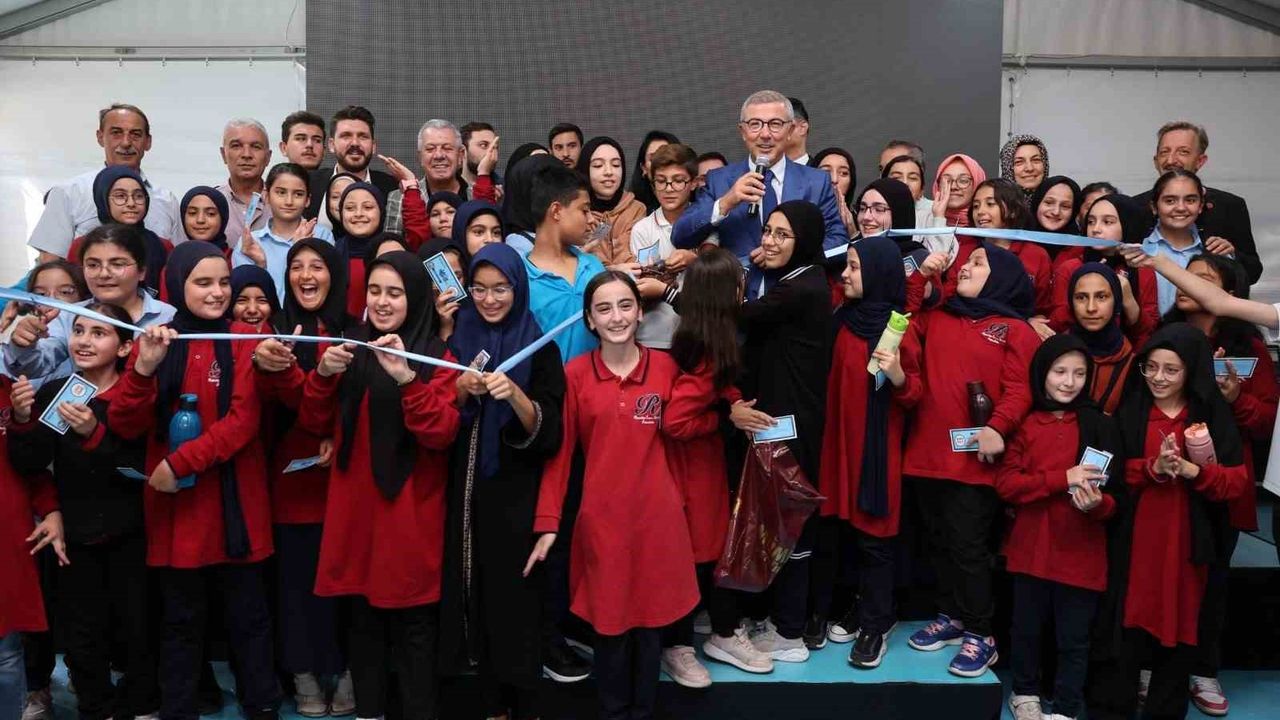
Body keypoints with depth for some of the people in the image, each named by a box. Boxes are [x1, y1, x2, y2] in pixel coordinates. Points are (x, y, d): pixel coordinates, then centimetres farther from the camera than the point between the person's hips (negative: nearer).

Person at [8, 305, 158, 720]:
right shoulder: (52, 393, 1)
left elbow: (138, 469, -18)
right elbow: (29, 465, -3)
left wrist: (94, 435, -31)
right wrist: (23, 420, -19)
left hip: (128, 535, -3)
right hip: (74, 534, 3)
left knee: (137, 629, 5)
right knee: (83, 635, 9)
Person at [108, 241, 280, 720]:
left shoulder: (244, 341, -2)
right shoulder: (153, 341, 4)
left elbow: (244, 420, -12)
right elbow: (125, 427, -4)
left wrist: (181, 462, -18)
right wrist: (143, 368, -19)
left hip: (233, 502, -2)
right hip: (173, 504, 2)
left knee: (247, 615, 8)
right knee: (181, 619, 13)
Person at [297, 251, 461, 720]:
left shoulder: (437, 357, -3)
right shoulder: (352, 349, 9)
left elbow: (441, 434, -16)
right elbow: (315, 426, 6)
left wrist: (406, 377, -29)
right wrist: (323, 374, -12)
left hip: (411, 513, -4)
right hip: (355, 508, 4)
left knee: (414, 627, 1)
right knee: (363, 620, 12)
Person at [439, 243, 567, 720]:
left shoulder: (540, 347, -3)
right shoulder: (458, 340, 6)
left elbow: (547, 433, -10)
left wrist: (514, 394, -28)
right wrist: (461, 391, -14)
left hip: (518, 493, -3)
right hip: (469, 489, 3)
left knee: (517, 595, -2)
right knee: (479, 593, 6)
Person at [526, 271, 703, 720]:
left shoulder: (665, 367, 1)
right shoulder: (574, 374, -3)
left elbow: (677, 431, 11)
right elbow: (559, 451, -2)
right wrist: (547, 523, -6)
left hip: (658, 518, 1)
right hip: (601, 519, -1)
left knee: (651, 623, 12)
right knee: (609, 624, 9)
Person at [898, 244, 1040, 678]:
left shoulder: (1015, 330, -1)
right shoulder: (935, 319, 15)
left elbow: (1019, 390, -11)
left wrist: (997, 427, -22)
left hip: (973, 457, -5)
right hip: (926, 452, 6)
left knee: (968, 546, -1)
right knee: (938, 541, 15)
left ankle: (980, 634, 13)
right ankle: (951, 617, 30)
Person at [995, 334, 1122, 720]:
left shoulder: (1101, 426, -2)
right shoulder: (1023, 424, 0)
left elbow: (1116, 494, 0)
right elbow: (1005, 483, -8)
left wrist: (1098, 504, -23)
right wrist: (1062, 478, -19)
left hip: (1081, 552, -1)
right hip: (1031, 547, 1)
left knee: (1074, 638, 8)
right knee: (1026, 628, 16)